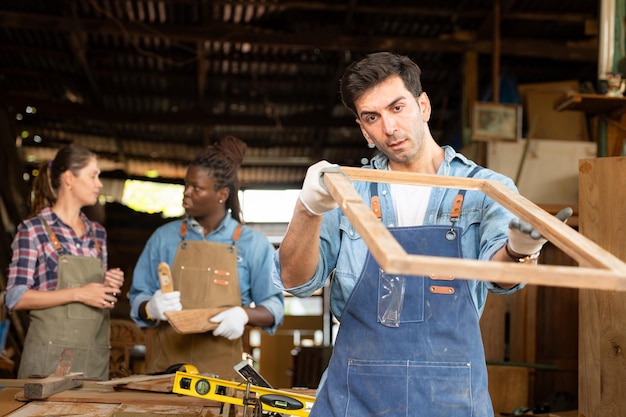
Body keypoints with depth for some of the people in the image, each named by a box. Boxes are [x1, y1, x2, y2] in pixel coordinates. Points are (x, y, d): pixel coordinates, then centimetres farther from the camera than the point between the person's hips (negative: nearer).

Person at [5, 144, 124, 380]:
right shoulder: (33, 230, -4)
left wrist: (111, 288, 0)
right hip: (50, 356, -5)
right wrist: (78, 293, -17)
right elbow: (15, 298, -10)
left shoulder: (98, 233, 13)